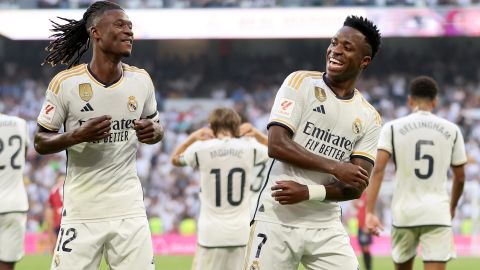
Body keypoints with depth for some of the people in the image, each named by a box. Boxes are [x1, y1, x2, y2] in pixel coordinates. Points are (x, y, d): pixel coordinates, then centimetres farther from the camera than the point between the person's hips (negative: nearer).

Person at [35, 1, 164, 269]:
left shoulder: (141, 80, 3)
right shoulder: (66, 82, -8)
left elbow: (156, 125, 18)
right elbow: (41, 142, -1)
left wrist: (154, 132, -6)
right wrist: (77, 136, -20)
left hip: (129, 209, 3)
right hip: (81, 212, -3)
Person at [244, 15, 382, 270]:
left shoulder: (369, 118, 6)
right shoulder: (301, 83, -1)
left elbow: (356, 187, 0)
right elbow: (277, 145, -13)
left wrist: (309, 192, -17)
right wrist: (335, 167, -18)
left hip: (326, 227, 3)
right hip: (277, 220, -3)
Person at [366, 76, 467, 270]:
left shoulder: (392, 128, 1)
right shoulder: (451, 130, 6)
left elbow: (378, 170, -10)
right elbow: (460, 177, 13)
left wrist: (370, 212, -13)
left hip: (404, 212, 1)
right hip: (438, 214, -1)